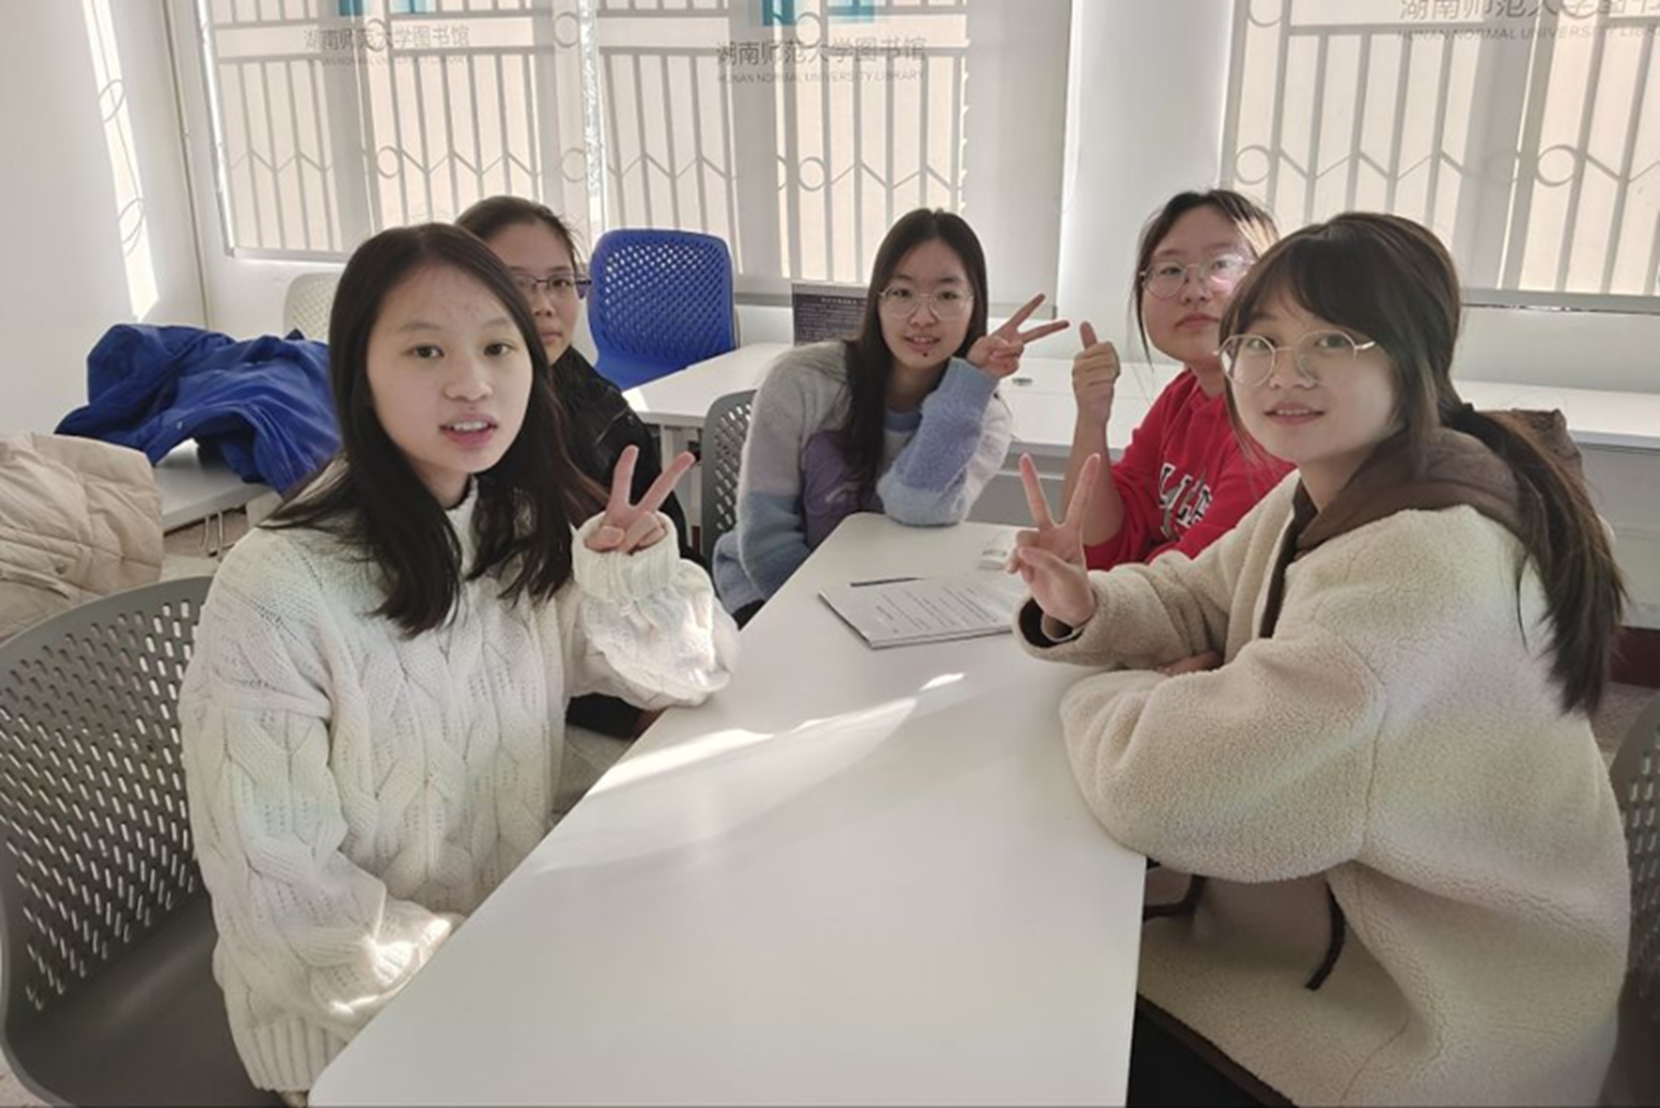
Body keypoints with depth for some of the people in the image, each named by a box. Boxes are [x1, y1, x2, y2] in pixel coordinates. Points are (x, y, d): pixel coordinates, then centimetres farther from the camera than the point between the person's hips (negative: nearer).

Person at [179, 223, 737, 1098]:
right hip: (359, 1021, -5)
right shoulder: (277, 591, -24)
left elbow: (692, 677, -2)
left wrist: (635, 581, -21)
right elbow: (280, 896, -21)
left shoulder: (535, 531, -5)